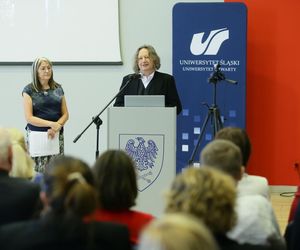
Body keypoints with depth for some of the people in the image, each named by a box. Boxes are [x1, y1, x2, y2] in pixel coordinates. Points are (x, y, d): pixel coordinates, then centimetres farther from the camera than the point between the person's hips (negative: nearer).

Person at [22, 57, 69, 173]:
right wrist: (51, 124, -15)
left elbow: (65, 114, 11)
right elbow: (29, 117, -6)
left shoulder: (58, 89, 11)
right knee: (38, 172, -11)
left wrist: (57, 126, -9)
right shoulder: (29, 90, 1)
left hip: (57, 136, 3)